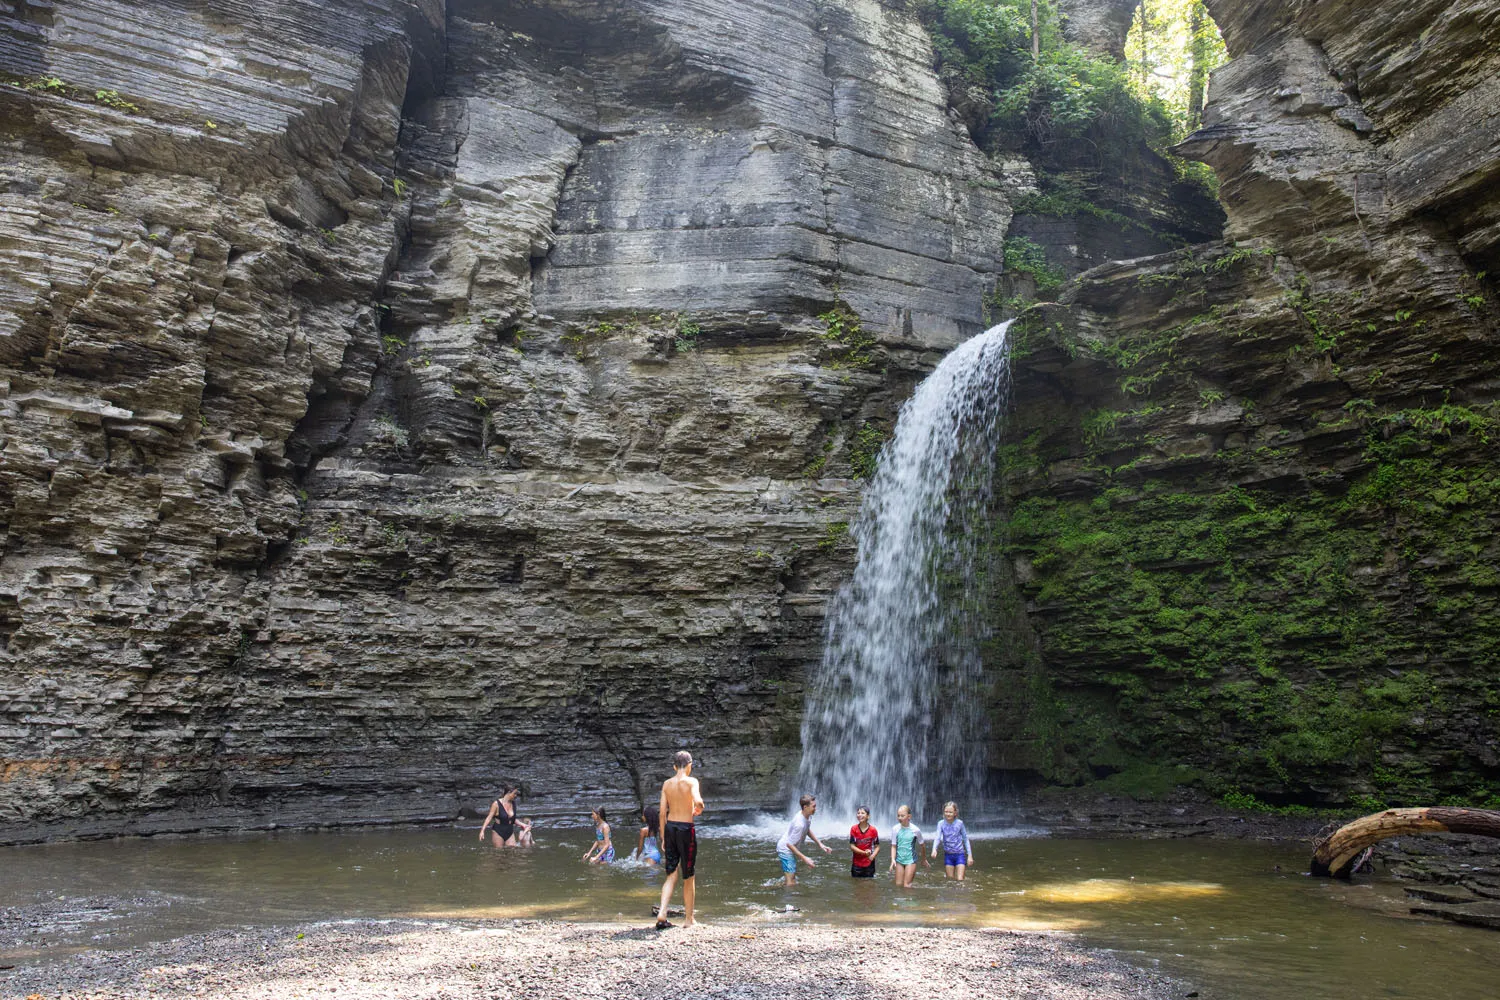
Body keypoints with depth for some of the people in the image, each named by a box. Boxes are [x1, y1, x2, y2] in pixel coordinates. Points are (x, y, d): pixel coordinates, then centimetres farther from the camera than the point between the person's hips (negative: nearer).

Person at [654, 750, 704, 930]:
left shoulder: (667, 783, 6)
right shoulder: (691, 781, -8)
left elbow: (662, 812, 6)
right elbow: (698, 802, -26)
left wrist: (663, 837, 13)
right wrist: (699, 810, -1)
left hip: (670, 827, 4)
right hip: (686, 829, -4)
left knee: (671, 875, 10)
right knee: (688, 877, 9)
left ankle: (662, 913, -7)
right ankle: (688, 919, 17)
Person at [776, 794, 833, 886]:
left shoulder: (808, 816, -8)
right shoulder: (800, 824, -36)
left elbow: (808, 830, 13)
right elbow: (789, 844, -31)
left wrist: (820, 844, 7)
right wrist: (805, 858, -31)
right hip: (786, 849, -10)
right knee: (791, 881, -10)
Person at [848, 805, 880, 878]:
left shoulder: (873, 830, -7)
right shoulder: (853, 829, -6)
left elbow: (877, 847, -3)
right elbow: (852, 846, -8)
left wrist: (873, 856, -22)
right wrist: (864, 852, -20)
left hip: (869, 864, -1)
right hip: (857, 864, 1)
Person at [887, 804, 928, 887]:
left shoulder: (915, 830, -10)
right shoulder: (896, 829, -7)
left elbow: (921, 845, 5)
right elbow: (893, 846, -3)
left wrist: (924, 859, 16)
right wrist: (893, 860, -16)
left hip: (911, 859, -2)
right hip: (899, 859, 2)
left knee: (906, 885, -8)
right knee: (898, 884, 6)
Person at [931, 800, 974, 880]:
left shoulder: (959, 823, -8)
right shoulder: (941, 824, -5)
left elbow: (966, 839, 1)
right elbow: (937, 838, -16)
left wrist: (970, 855, -1)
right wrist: (934, 849, -36)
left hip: (959, 854, -2)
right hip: (948, 855, 2)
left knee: (960, 879, -12)